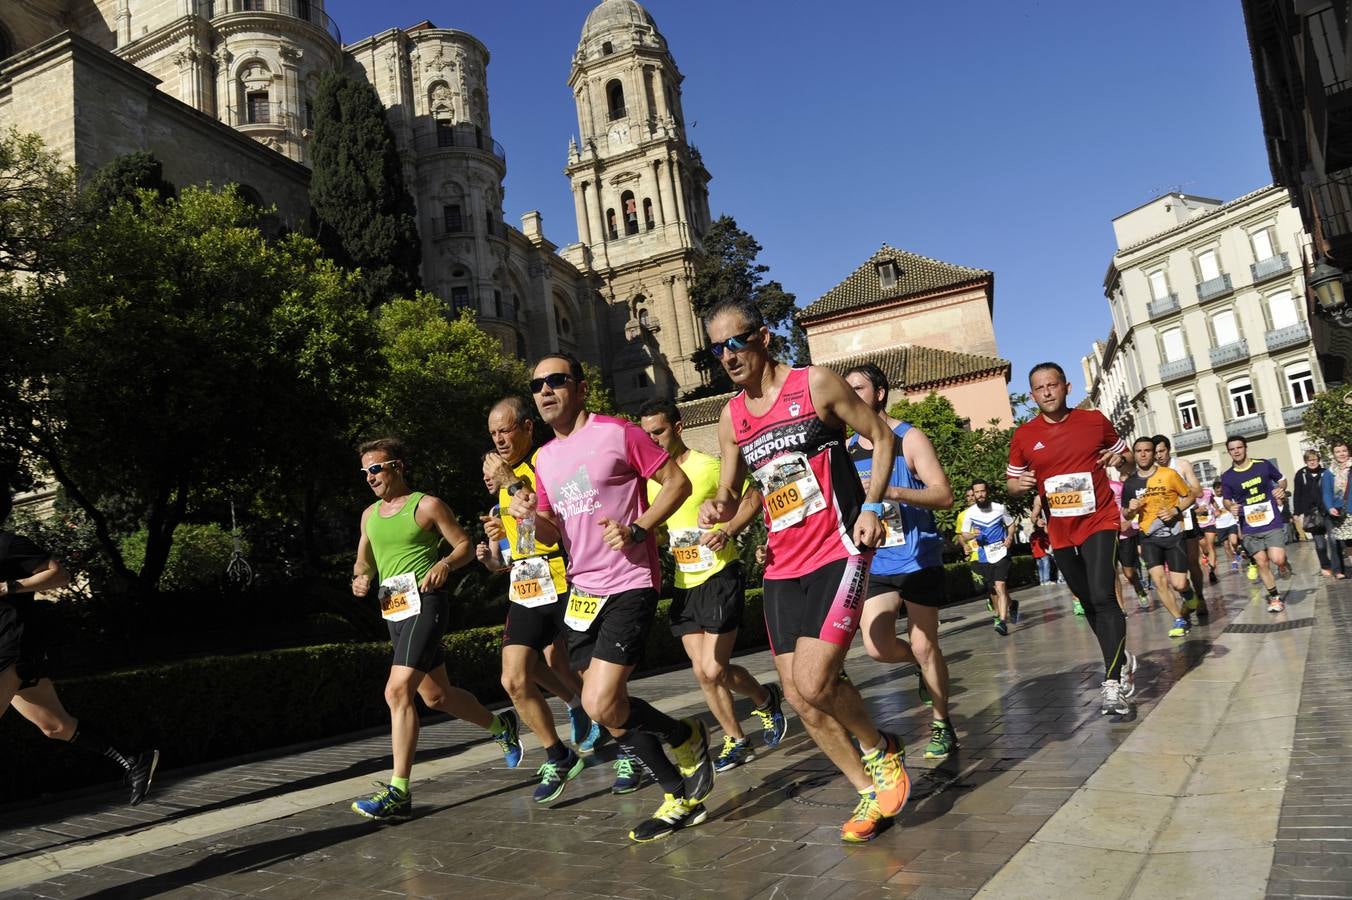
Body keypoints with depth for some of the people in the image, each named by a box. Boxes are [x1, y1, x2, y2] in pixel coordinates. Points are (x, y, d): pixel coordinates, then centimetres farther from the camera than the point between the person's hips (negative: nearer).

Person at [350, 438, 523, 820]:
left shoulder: (427, 505, -3)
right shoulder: (370, 514, 16)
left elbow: (466, 546, 0)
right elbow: (363, 561, 24)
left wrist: (444, 564, -19)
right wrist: (361, 578, 2)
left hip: (424, 603, -8)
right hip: (393, 610, 8)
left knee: (398, 691, -19)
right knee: (436, 695, 14)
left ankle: (399, 792, -13)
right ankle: (500, 725, 36)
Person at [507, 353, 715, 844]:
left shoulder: (616, 433, -8)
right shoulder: (544, 459, 13)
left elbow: (678, 481, -6)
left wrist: (636, 529, -17)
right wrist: (529, 516, -4)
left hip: (628, 586, -8)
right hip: (581, 592, 8)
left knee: (601, 704, -16)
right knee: (607, 710, 9)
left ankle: (686, 737, 13)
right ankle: (680, 797, 27)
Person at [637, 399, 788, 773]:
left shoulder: (708, 466, -10)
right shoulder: (651, 479, 9)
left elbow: (753, 499, -7)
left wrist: (728, 531, -22)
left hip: (719, 577, -6)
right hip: (683, 584, 6)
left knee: (713, 669, -9)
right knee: (701, 671, 7)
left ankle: (766, 698, 21)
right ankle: (736, 740, 25)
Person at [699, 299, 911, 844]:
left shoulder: (815, 384, -5)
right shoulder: (731, 417, 9)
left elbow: (881, 437, 3)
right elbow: (730, 494, 16)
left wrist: (871, 506, -8)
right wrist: (717, 507, -8)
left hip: (838, 553, -6)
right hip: (782, 568, 6)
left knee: (814, 683, -18)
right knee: (798, 697, 5)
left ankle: (881, 750, 13)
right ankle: (869, 791, 25)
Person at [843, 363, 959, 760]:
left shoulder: (909, 438, -6)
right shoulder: (847, 449, 9)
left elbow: (944, 495, -14)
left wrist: (891, 491, -26)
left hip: (918, 558, -4)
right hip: (873, 562, 4)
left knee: (923, 646, 1)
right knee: (878, 646, -8)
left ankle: (941, 725, 22)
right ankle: (926, 667, 26)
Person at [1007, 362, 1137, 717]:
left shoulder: (1095, 420, -2)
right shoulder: (1024, 435, -1)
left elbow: (1122, 453, 14)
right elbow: (1011, 480, 9)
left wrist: (1119, 459, -9)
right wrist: (1019, 484, -14)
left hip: (1099, 521, -3)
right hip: (1060, 530, 3)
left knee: (1103, 597, -18)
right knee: (1088, 602, 14)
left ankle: (1113, 682, -14)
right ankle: (1121, 659, 36)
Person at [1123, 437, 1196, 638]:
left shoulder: (1169, 474, -5)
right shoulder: (1130, 483, 3)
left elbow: (1189, 496, 4)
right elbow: (1127, 516, 14)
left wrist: (1175, 510, -13)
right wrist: (1131, 509, -10)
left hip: (1174, 535, -2)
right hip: (1150, 538, 2)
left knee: (1178, 584, -4)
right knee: (1159, 580, -12)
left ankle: (1188, 594, 34)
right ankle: (1180, 620, 4)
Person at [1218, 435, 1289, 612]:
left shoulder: (1264, 465, -2)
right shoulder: (1227, 477, 0)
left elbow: (1282, 480, 14)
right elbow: (1227, 500, 11)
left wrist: (1281, 489, -8)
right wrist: (1231, 507, -11)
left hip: (1273, 523, -1)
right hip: (1250, 528, 1)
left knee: (1277, 559, -14)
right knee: (1262, 563, 1)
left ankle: (1285, 561, 23)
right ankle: (1275, 597, 17)